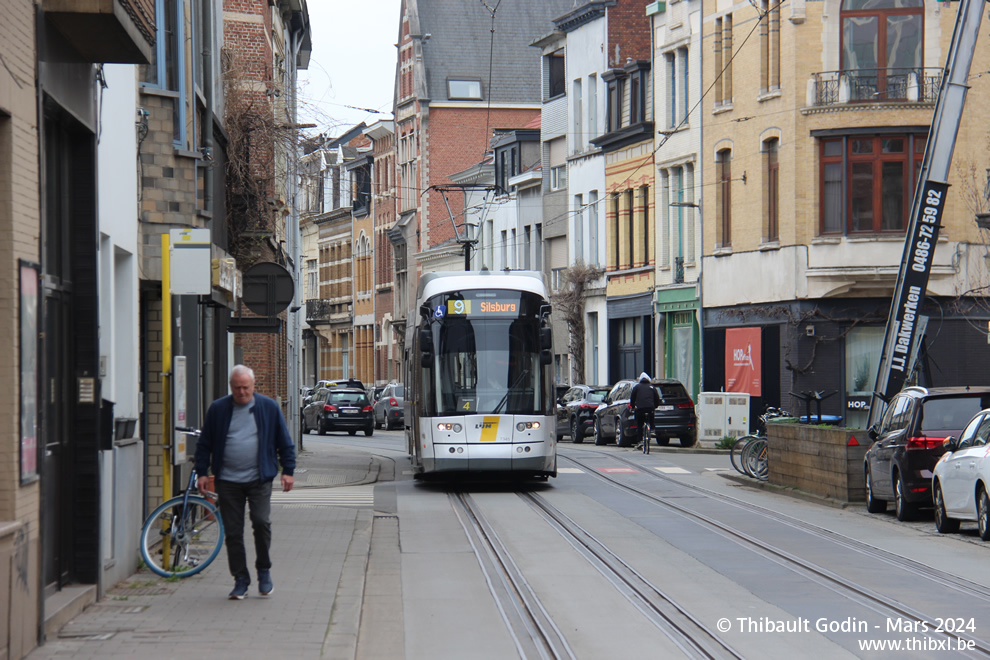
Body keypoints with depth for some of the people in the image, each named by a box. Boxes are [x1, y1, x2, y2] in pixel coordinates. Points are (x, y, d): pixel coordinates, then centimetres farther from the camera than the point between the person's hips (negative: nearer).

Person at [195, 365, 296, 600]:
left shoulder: (269, 407, 3)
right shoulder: (218, 409, 5)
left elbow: (285, 442, 9)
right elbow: (204, 444, 11)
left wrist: (288, 471, 3)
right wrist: (202, 472, 5)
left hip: (259, 479, -1)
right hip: (227, 481, 2)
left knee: (261, 522, -15)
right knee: (233, 532, 2)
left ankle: (264, 571, 6)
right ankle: (241, 580, 11)